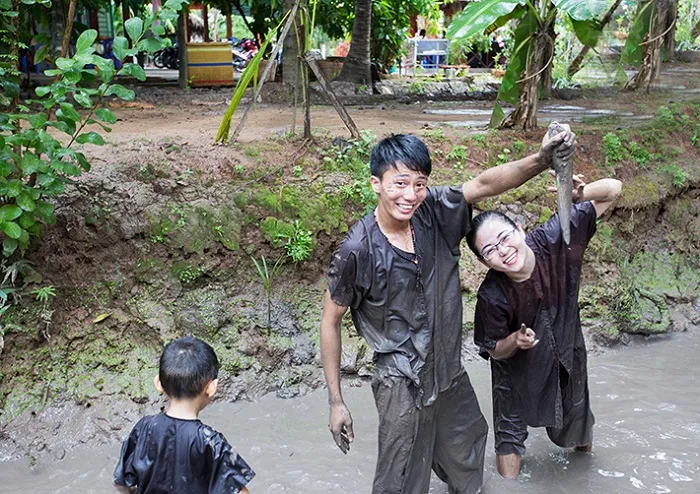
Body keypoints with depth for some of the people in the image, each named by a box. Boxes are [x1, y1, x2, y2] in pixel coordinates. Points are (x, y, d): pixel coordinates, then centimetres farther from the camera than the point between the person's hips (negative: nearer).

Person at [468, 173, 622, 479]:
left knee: (575, 412, 28)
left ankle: (584, 446, 62)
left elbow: (612, 190, -26)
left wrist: (581, 194, -46)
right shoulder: (491, 296, -34)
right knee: (510, 430, 13)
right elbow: (494, 350, -17)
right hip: (518, 367, -3)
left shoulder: (553, 238, -31)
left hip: (567, 352, 3)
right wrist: (516, 341, -38)